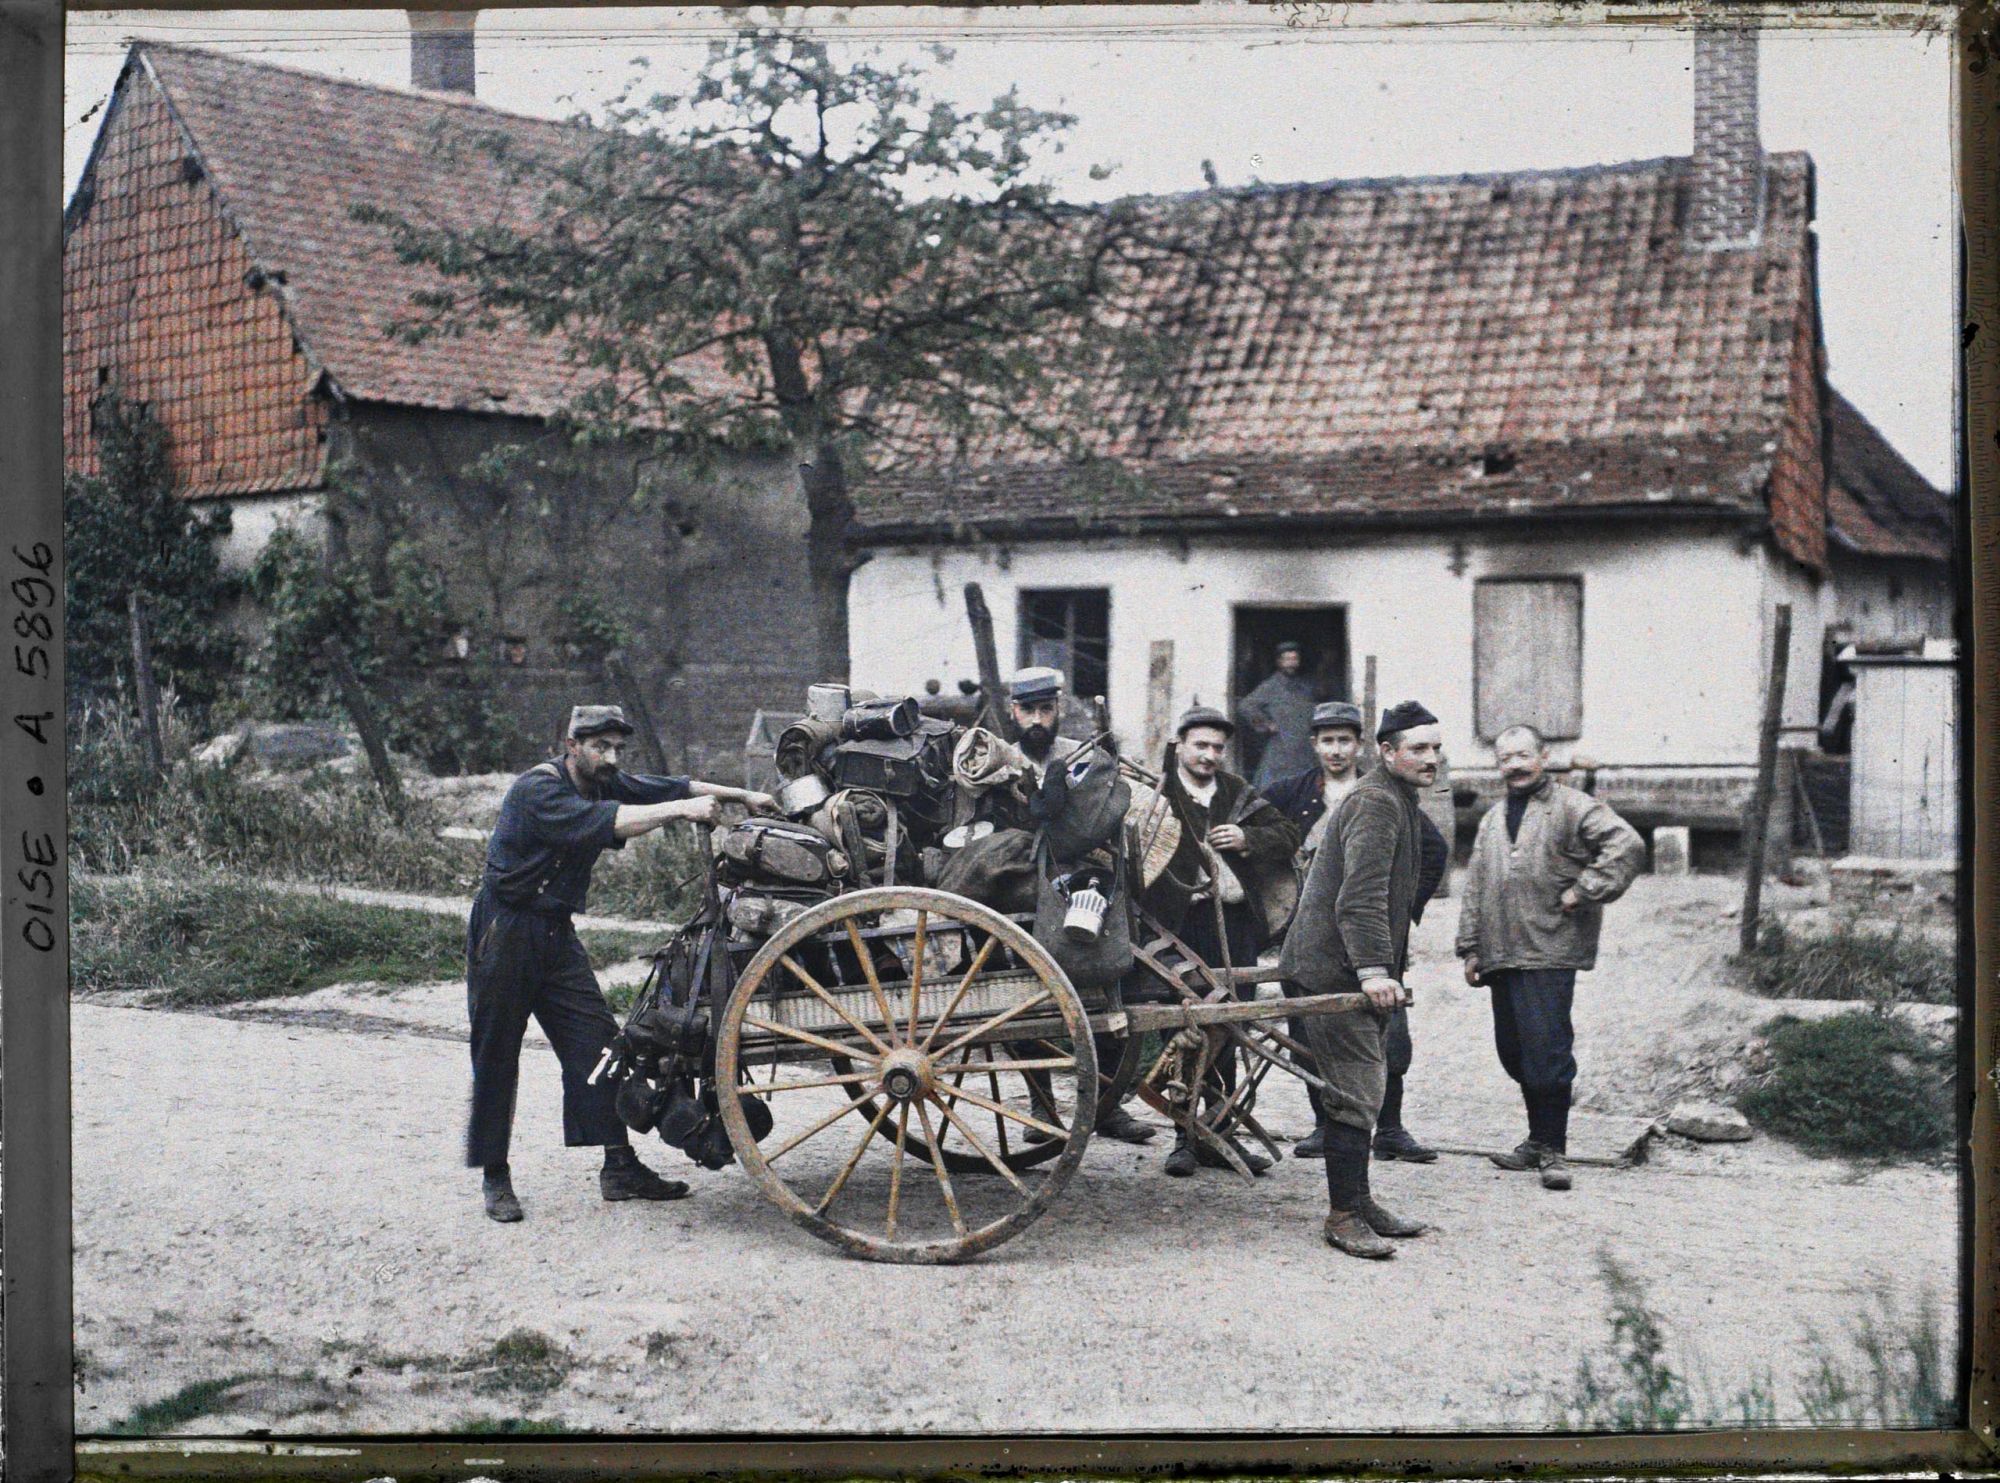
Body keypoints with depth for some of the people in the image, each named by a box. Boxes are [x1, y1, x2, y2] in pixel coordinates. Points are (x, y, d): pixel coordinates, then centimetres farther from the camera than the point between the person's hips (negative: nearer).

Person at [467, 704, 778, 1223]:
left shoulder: (605, 783, 5)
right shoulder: (537, 789, -20)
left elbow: (669, 787, 8)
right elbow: (596, 822, -34)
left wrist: (742, 796, -3)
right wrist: (680, 810, -37)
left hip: (556, 933, 8)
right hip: (506, 932, -8)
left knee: (596, 1040, 1)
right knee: (496, 1057, 0)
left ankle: (619, 1167, 4)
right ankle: (495, 1178, 9)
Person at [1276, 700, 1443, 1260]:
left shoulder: (1399, 800, 19)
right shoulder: (1376, 802, -16)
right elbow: (1360, 896, -25)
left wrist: (1396, 952, 32)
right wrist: (1373, 968, -30)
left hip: (1360, 973, 11)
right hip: (1335, 972, -11)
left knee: (1365, 1089, 16)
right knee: (1356, 1096, -10)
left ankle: (1357, 1200, 25)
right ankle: (1344, 1215, -5)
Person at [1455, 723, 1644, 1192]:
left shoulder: (1573, 807, 0)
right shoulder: (1492, 822, 22)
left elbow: (1628, 845, -12)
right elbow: (1475, 889, 23)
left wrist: (1584, 891, -14)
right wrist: (1471, 948, 17)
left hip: (1549, 953, -7)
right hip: (1501, 956, 7)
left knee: (1546, 1049, -11)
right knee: (1514, 1051, 11)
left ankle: (1552, 1149, -5)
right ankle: (1540, 1140, 23)